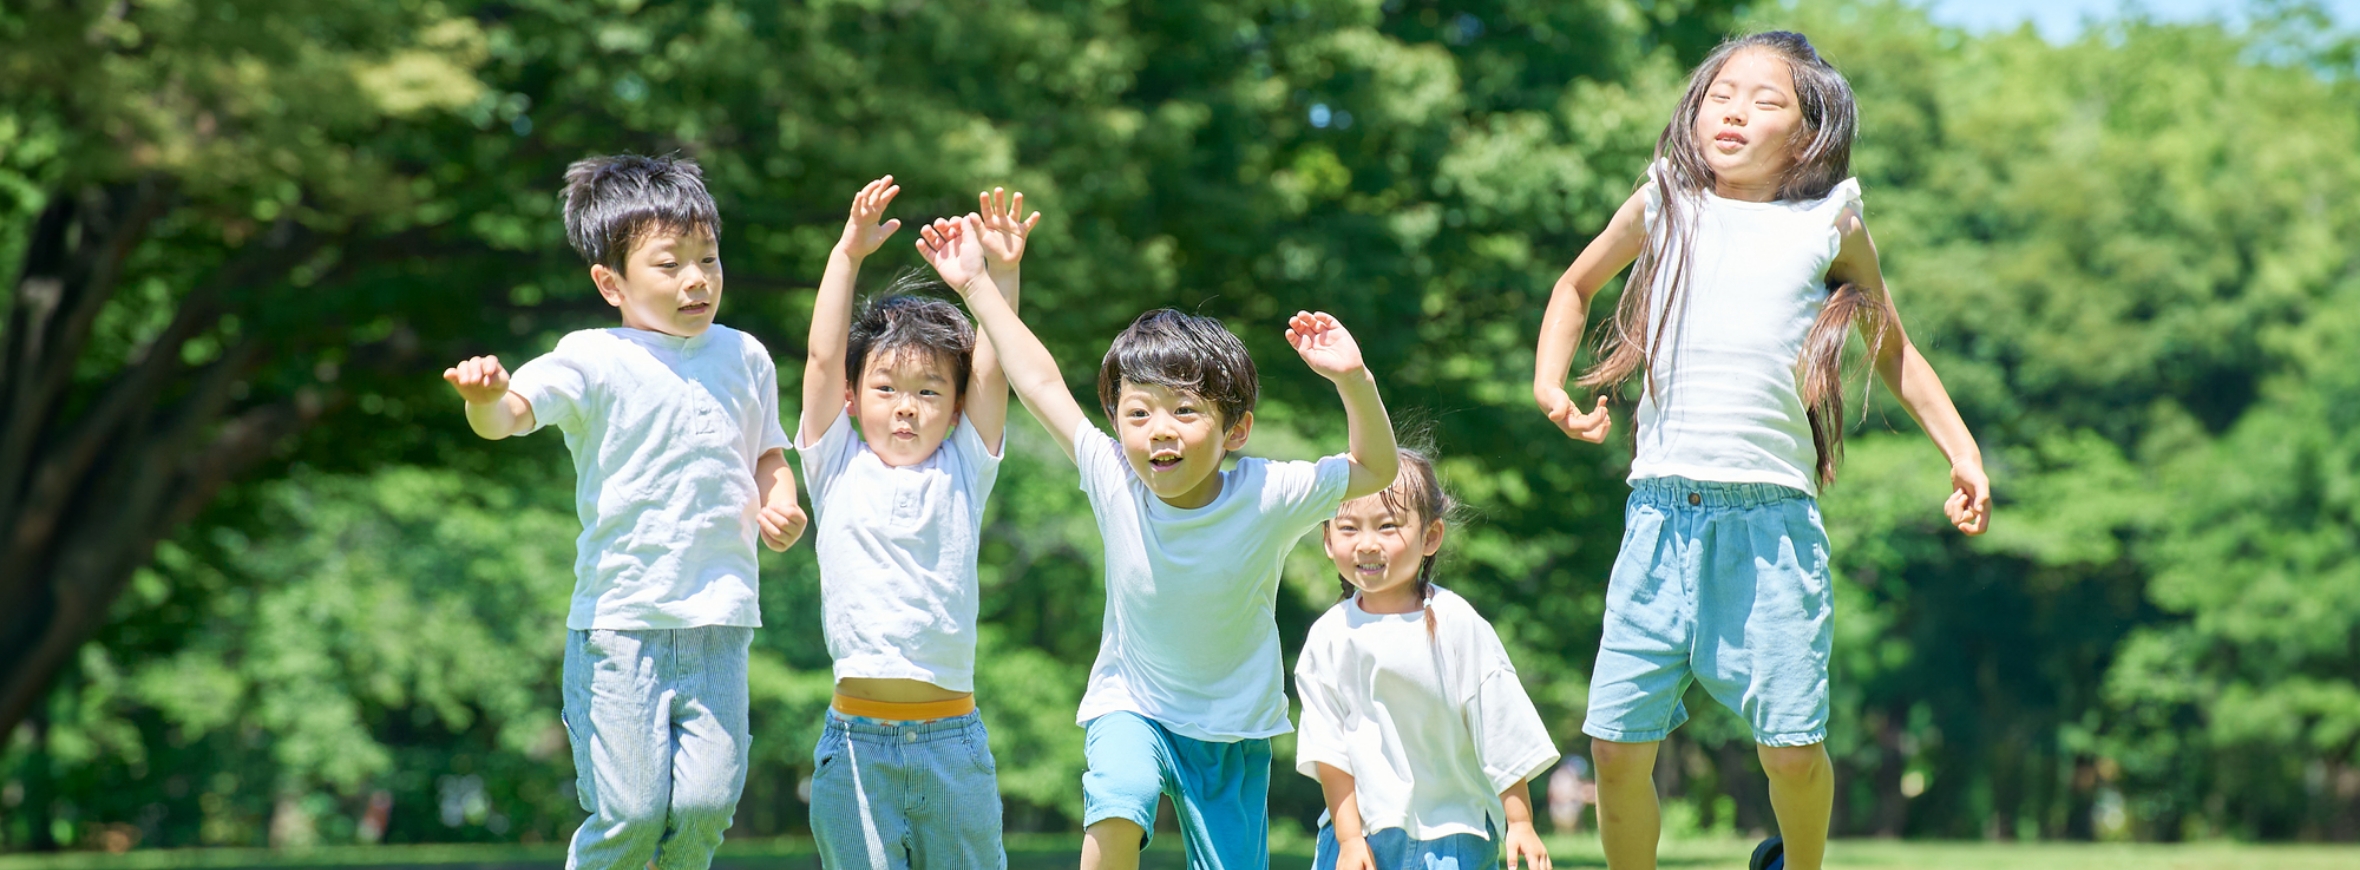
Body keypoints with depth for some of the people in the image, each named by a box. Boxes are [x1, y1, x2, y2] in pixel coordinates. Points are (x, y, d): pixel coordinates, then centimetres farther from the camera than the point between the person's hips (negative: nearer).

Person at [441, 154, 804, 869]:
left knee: (707, 802, -4)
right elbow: (513, 412, -19)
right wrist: (486, 397, -43)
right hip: (619, 622, -4)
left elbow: (767, 454, 27)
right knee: (628, 812, -8)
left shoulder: (745, 359, 12)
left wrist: (779, 503, 5)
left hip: (718, 625, 4)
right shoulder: (594, 361, -4)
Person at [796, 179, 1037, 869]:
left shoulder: (962, 474, 8)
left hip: (951, 736, 1)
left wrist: (999, 277, -12)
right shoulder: (838, 469, 6)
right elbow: (824, 358, -2)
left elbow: (991, 371, -1)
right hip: (856, 733, -1)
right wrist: (848, 256, -9)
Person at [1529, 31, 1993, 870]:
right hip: (1663, 510, 1)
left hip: (1773, 516, -1)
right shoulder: (1662, 207, 10)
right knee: (1617, 744, -3)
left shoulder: (1829, 225, 8)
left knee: (1791, 748, -5)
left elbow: (1895, 351, 19)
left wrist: (1963, 453, 10)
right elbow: (1576, 285, 28)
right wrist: (1549, 383, 13)